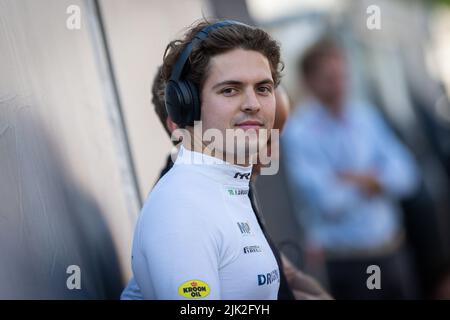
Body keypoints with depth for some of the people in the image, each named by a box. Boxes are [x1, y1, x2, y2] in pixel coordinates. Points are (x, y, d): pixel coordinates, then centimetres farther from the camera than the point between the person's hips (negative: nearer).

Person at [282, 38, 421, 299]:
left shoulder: (365, 115, 6)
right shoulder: (299, 133, -12)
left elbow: (406, 176, 2)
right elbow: (328, 201, -19)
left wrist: (365, 179, -16)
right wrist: (373, 182, -3)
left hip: (394, 252, 6)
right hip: (349, 264, -5)